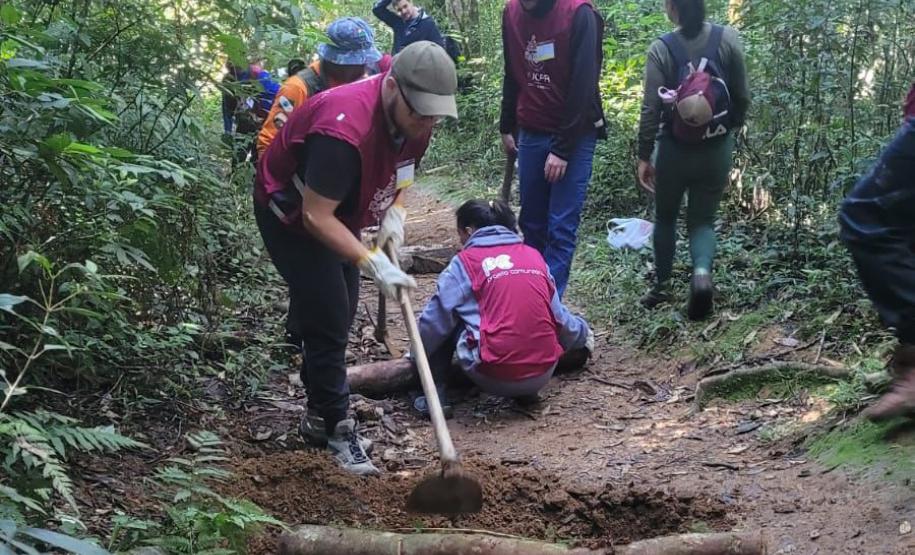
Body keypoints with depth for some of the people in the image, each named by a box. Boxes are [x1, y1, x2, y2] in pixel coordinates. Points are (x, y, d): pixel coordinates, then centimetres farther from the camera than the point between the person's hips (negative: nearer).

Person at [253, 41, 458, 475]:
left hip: (338, 209, 8)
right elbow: (315, 217, -34)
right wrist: (372, 264, -37)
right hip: (291, 214, -8)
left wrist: (395, 211, -9)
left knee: (341, 313, 14)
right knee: (327, 320, -10)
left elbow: (399, 170, 8)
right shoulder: (345, 129, -39)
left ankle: (319, 414, 29)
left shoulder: (414, 118, -13)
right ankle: (335, 428, 3)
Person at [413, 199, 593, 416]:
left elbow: (435, 321, 2)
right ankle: (526, 391, 23)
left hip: (494, 378, -4)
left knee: (451, 317, 16)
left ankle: (436, 395, 7)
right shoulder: (534, 255, 11)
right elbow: (558, 315, 15)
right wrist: (583, 334, 36)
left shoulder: (464, 262, 1)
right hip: (542, 376, 4)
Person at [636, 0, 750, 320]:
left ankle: (662, 286, 27)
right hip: (717, 149, 2)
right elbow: (742, 97, 1)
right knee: (703, 219, 13)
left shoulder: (661, 49, -12)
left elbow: (651, 109, -11)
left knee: (665, 217, 20)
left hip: (675, 148, -1)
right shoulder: (727, 39, -6)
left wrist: (644, 156, -2)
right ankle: (702, 272, -15)